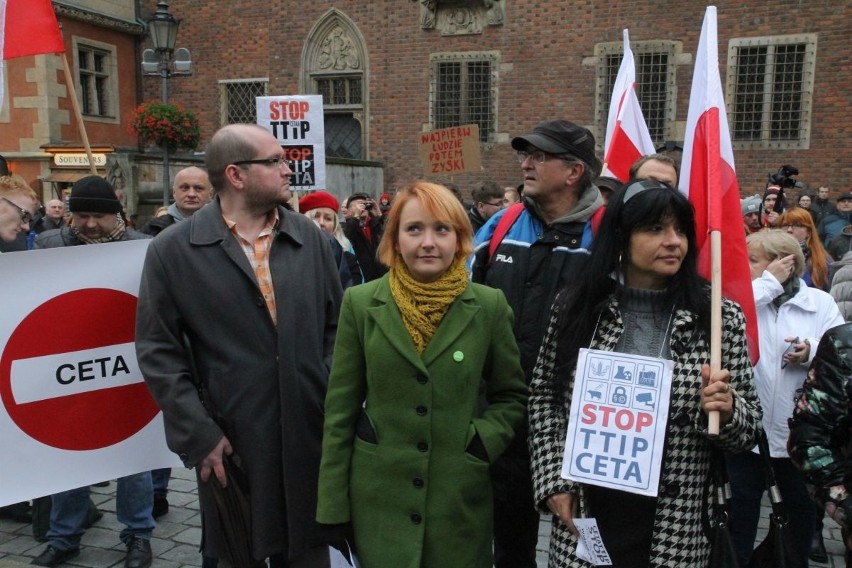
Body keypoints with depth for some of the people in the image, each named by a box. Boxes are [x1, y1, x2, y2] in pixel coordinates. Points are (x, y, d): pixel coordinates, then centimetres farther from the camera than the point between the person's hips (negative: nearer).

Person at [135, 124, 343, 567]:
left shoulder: (310, 238, 3)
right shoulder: (172, 251, -5)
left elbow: (336, 327, 8)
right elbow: (158, 352, -5)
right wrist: (198, 435, -9)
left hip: (312, 437, 3)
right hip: (230, 445, -2)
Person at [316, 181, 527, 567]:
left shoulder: (489, 306, -4)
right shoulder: (361, 303, -4)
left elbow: (512, 395, 6)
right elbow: (341, 407, -1)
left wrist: (482, 442, -11)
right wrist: (332, 504, -1)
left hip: (461, 498, 1)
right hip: (378, 497, 0)